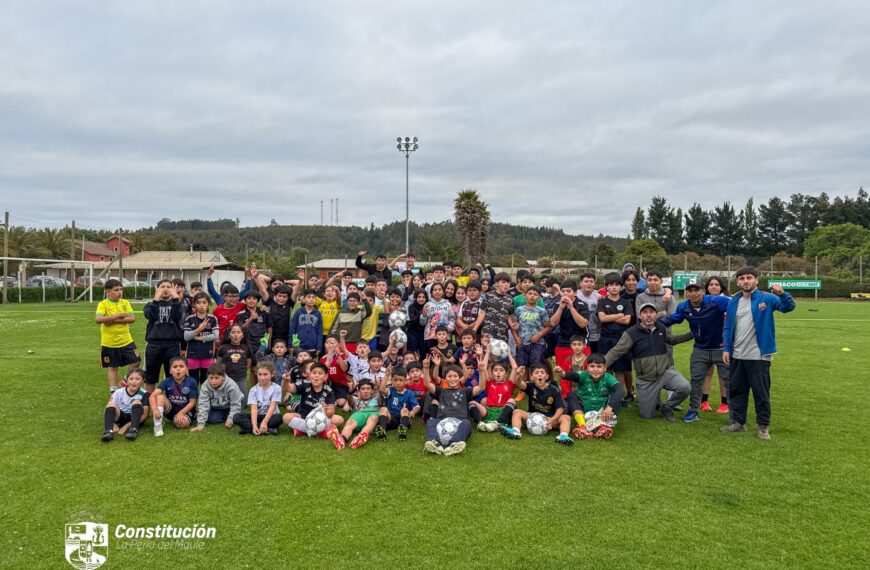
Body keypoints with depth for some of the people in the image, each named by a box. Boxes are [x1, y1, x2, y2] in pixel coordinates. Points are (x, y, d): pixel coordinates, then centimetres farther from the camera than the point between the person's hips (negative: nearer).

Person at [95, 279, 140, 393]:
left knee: (135, 362, 3)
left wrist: (115, 320, -19)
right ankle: (113, 391, 19)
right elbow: (98, 319, -24)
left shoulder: (125, 303, 3)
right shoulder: (103, 304, -8)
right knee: (112, 367, 9)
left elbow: (132, 318, -8)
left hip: (126, 340, 3)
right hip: (109, 343, -3)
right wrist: (117, 316, -22)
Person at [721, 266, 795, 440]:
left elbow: (788, 307, -19)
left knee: (761, 392, 4)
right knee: (736, 390, 13)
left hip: (759, 356, -5)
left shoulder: (766, 298, -6)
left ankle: (763, 426, 16)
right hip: (737, 356, 5)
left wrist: (782, 294, -39)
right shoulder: (733, 302, 7)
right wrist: (726, 349, 5)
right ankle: (737, 421, 26)